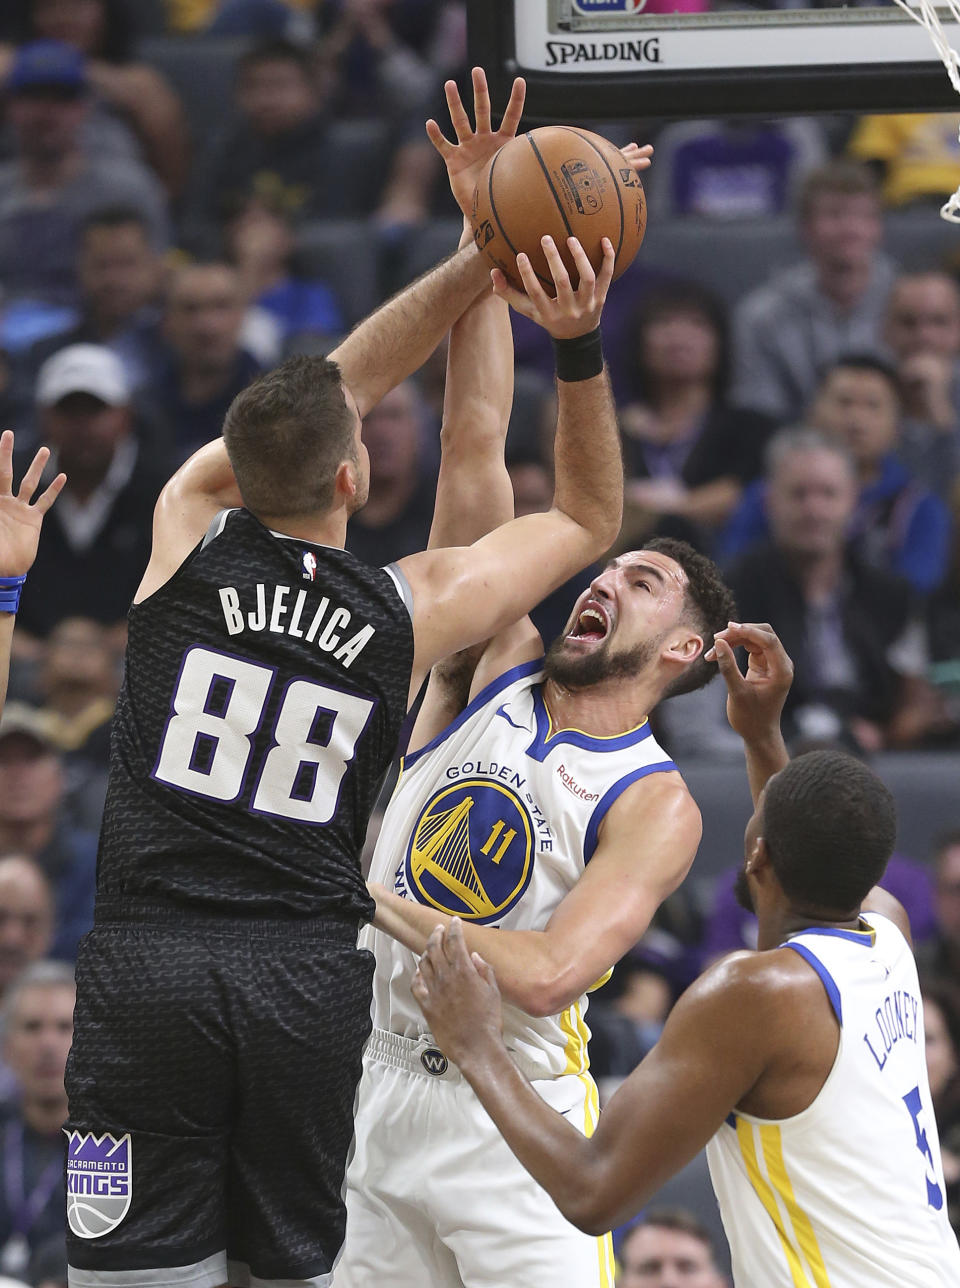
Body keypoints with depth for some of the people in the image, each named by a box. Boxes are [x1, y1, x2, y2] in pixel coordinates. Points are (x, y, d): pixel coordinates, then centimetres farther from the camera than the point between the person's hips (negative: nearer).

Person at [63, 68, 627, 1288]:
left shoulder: (192, 531, 2)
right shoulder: (416, 608, 2)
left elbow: (327, 393, 16)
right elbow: (589, 515, 18)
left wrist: (484, 252, 15)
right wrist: (577, 341, 6)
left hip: (150, 964, -1)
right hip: (308, 980, 1)